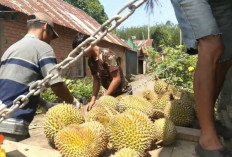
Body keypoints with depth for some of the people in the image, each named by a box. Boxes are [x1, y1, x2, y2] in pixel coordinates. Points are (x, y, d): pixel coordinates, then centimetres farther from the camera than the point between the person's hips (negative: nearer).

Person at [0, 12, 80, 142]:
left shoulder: (12, 48, 18)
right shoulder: (42, 47, -6)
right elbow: (57, 86, -12)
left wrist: (45, 104, 22)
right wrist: (74, 102, 7)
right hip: (12, 125, -8)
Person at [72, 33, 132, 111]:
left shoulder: (107, 54, -24)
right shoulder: (90, 61, 0)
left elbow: (117, 79, -25)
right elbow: (96, 80, 5)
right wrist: (93, 99, -6)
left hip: (123, 93, -7)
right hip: (110, 93, 7)